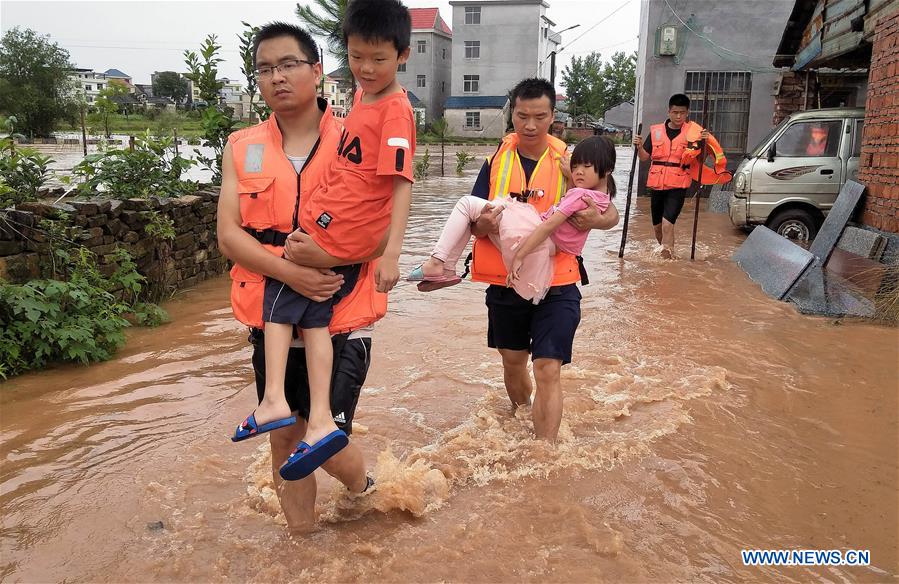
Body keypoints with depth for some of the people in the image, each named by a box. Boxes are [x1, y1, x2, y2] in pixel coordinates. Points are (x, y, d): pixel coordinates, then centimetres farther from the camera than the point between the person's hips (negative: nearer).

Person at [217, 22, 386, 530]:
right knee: (285, 439, 14)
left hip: (342, 320, -3)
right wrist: (291, 273, -20)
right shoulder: (242, 148, 5)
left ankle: (364, 488, 33)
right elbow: (229, 235, -4)